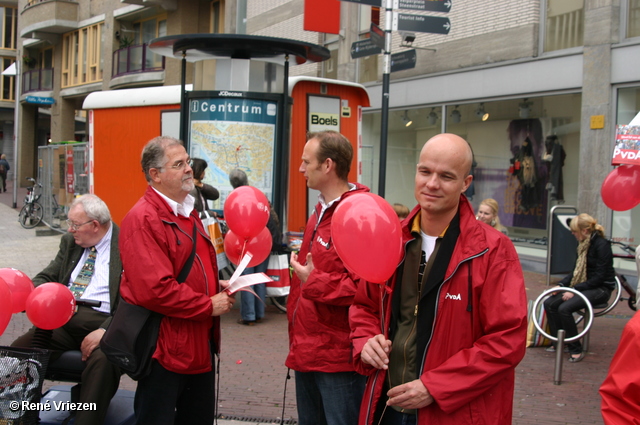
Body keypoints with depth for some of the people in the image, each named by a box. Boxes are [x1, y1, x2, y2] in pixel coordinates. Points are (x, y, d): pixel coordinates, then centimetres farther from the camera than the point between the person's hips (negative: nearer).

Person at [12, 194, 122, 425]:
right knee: (19, 349, -18)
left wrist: (105, 331, -24)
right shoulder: (70, 242, 18)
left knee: (103, 360, -37)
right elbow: (46, 277, 21)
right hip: (63, 319, 6)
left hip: (102, 322, -6)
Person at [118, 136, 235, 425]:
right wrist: (208, 306, -18)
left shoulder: (188, 213, 13)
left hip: (199, 344, 9)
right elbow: (154, 290, -27)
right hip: (165, 347, -9)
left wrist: (219, 288, 7)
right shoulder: (143, 219, -18)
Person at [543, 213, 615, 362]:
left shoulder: (602, 245, -17)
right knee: (549, 303, -7)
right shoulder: (584, 244, 9)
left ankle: (576, 350, -16)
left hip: (600, 289, -9)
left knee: (565, 308, -28)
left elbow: (599, 277, -20)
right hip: (583, 285, 9)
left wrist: (575, 290, -22)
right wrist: (561, 285, 1)